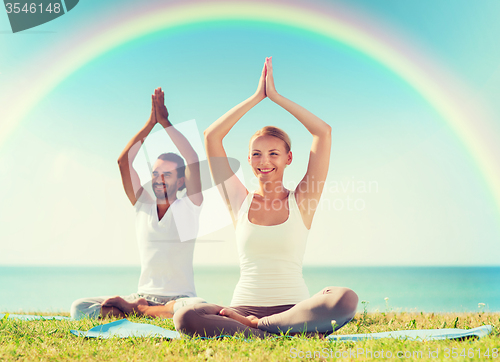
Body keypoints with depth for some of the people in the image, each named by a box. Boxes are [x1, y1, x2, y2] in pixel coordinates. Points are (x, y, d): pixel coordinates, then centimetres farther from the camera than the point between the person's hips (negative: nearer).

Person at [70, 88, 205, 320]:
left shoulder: (188, 208, 1)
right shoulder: (143, 206, 9)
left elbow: (193, 160, -12)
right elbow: (123, 161, 1)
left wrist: (165, 122, -6)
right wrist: (151, 122, -2)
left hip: (178, 298, -2)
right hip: (144, 295, 2)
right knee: (79, 308, -17)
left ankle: (134, 309, -20)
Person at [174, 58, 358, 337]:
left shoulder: (300, 202, 7)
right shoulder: (240, 201, 11)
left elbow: (324, 132, 0)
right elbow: (211, 136, 6)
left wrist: (276, 96, 6)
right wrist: (256, 97, 10)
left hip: (294, 308, 0)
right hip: (244, 307, 1)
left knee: (346, 299, -33)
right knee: (186, 317, -30)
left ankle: (252, 325, -20)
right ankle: (290, 335, -24)